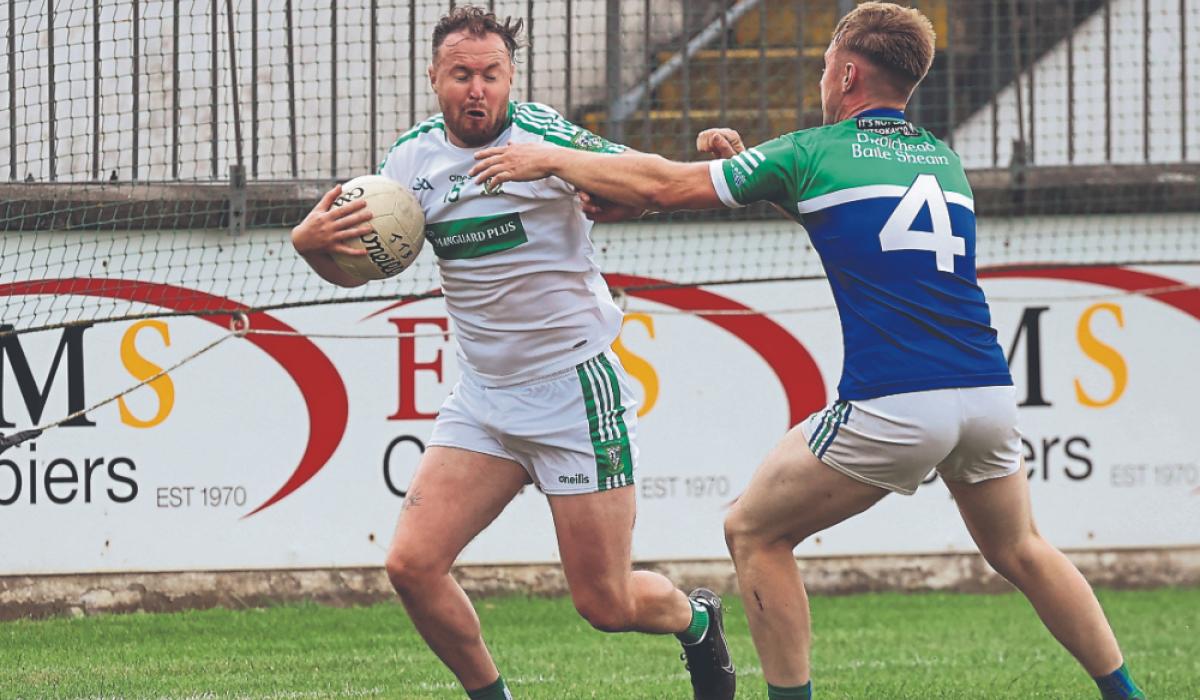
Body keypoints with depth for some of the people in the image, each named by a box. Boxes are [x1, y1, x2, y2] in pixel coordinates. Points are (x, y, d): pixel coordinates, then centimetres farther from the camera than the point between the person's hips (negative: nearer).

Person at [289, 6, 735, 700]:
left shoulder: (540, 135, -14)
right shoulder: (414, 156, 2)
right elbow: (353, 267, 12)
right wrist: (311, 241, -9)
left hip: (576, 388, -5)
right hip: (483, 396, 5)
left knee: (606, 605, 0)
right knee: (413, 563, -10)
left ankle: (696, 620, 34)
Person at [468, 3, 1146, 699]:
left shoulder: (814, 154, 3)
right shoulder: (944, 159, 19)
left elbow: (664, 187, 7)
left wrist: (548, 159, 18)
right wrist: (748, 160, 29)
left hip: (894, 406, -6)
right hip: (988, 393, 6)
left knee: (754, 533, 11)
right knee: (1019, 551, 27)